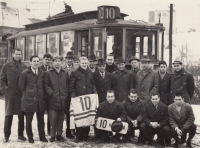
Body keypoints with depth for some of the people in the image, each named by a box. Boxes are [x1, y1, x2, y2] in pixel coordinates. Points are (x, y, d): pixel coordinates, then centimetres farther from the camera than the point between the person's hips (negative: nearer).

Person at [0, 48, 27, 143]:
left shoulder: (24, 67, 8)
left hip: (21, 95, 2)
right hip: (10, 95, -1)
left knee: (21, 115, 6)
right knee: (8, 115, 1)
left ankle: (21, 134, 18)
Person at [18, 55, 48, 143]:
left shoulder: (42, 73, 9)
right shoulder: (24, 73, -3)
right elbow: (21, 87, 1)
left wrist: (41, 96, 10)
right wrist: (26, 95, 5)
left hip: (40, 100, 3)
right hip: (29, 101, -3)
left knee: (41, 120, 9)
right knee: (28, 121, 5)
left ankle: (42, 137, 20)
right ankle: (30, 137, 18)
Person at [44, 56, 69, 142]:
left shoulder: (65, 74, 15)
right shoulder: (48, 74, 4)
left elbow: (67, 86, 15)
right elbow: (46, 85, -1)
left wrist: (66, 95, 4)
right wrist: (52, 93, -11)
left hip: (63, 100, 3)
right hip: (53, 100, -3)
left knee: (61, 119, 7)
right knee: (53, 119, -6)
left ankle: (59, 135, 16)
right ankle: (52, 136, 4)